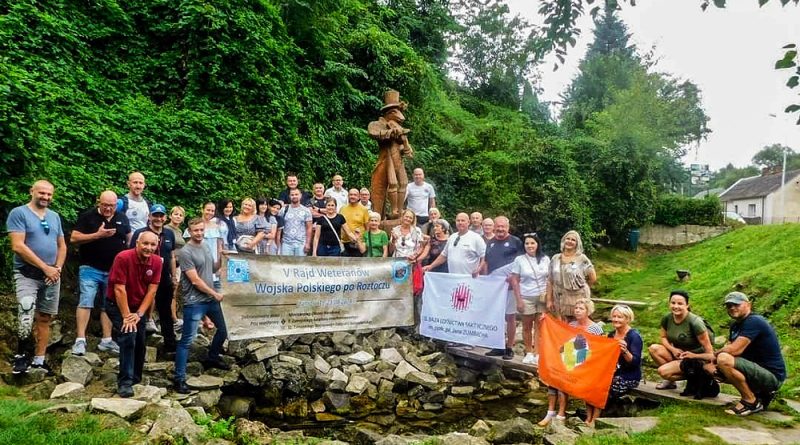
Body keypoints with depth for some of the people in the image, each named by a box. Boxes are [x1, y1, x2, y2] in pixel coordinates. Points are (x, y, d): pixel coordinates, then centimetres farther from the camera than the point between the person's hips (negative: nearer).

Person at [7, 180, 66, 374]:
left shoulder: (54, 216, 11)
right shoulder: (18, 213, -7)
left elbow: (62, 246, 14)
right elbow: (17, 246, -15)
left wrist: (57, 268, -3)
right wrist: (45, 267, -16)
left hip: (52, 277, 5)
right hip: (27, 275, -5)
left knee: (44, 319, 8)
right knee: (26, 319, -18)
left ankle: (39, 361, 16)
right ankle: (21, 355, 3)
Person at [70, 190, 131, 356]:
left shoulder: (122, 218, 7)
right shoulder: (87, 216, -5)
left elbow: (129, 239, 18)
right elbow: (74, 238, -12)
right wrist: (98, 235, -22)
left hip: (114, 271, 4)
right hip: (90, 268, -4)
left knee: (109, 305, 9)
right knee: (85, 302, -10)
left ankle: (106, 340, 16)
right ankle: (80, 340, -7)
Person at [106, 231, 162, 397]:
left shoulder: (157, 262, -11)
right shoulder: (123, 258, -24)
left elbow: (152, 290, -9)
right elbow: (119, 289, -23)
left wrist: (139, 314, -15)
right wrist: (126, 316, -21)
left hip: (139, 307, 5)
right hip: (118, 306, -5)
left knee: (140, 343, 10)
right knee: (128, 338, -20)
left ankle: (135, 379, 28)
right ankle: (124, 382, -12)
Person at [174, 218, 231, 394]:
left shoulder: (206, 245, 8)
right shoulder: (185, 252, -15)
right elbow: (195, 280, -18)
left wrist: (221, 258, -3)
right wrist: (215, 294, -12)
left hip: (211, 299, 8)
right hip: (194, 302, -8)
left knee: (223, 330, 20)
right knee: (187, 340, -5)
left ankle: (212, 358, 42)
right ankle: (179, 378, 2)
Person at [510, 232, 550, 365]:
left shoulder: (545, 259, 4)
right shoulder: (519, 259, -2)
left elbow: (550, 279, 9)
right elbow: (514, 280, -2)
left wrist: (549, 296, 1)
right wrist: (518, 300, -7)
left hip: (543, 297, 1)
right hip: (526, 297, -1)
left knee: (539, 325, 1)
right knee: (527, 326, 6)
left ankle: (537, 354, 6)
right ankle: (529, 353, 19)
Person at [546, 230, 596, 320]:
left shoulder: (582, 258, -2)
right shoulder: (555, 259, 7)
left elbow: (593, 278, 2)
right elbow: (550, 281, 8)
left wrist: (581, 286, 11)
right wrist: (549, 300, 5)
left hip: (578, 301, -3)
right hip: (560, 302, 3)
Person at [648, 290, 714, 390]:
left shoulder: (694, 322, -22)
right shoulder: (667, 318, -5)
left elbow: (708, 346, -20)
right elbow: (663, 337, 8)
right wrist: (673, 349, -10)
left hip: (694, 359, -7)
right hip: (677, 353, 7)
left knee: (663, 371, -24)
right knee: (653, 348, -16)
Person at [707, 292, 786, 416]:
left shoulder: (754, 321, -18)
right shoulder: (736, 325, 12)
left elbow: (734, 350, -26)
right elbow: (728, 348, 6)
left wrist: (716, 355, -7)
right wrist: (714, 361, -15)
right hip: (758, 370, 10)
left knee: (724, 360, -29)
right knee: (709, 367, 8)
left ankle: (751, 401, -10)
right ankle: (760, 393, 12)